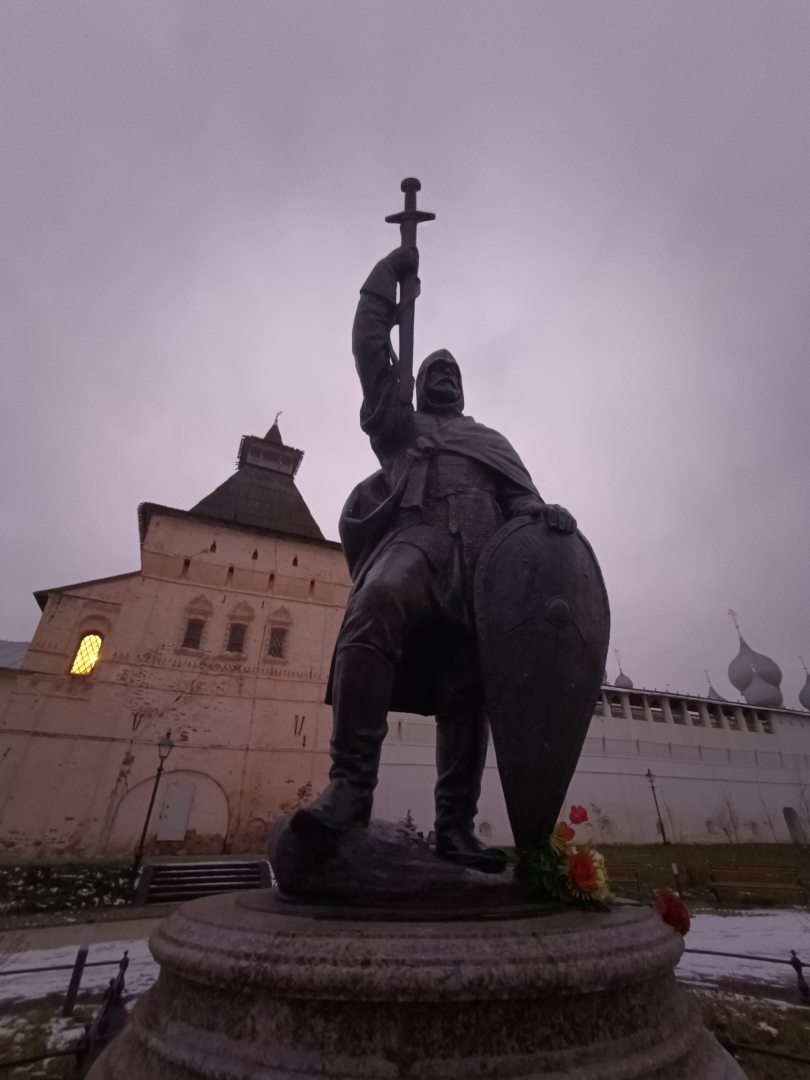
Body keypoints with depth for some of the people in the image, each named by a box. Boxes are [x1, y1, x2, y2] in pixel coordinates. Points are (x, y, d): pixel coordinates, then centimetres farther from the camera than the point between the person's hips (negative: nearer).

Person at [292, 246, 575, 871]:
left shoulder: (492, 441, 36)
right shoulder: (399, 424, 33)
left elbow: (521, 492, 18)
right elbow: (370, 346, 29)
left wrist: (544, 514, -5)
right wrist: (389, 273, 35)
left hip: (485, 551, 3)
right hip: (418, 534, -3)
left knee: (470, 685, -8)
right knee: (378, 603, -36)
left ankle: (456, 826, -4)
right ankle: (351, 786, -36)